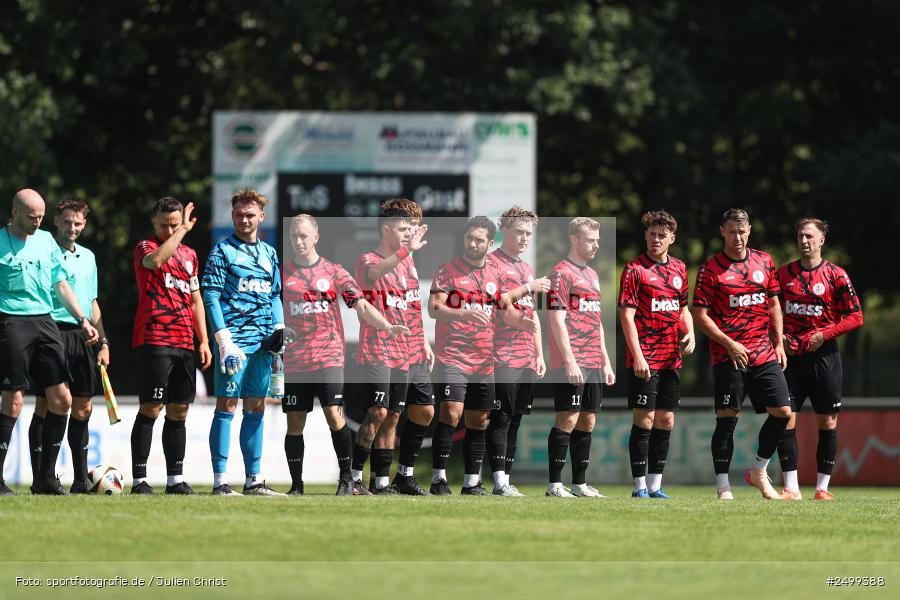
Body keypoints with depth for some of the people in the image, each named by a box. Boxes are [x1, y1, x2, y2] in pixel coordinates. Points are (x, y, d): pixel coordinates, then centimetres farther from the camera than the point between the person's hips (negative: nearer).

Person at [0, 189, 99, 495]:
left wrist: (83, 320, 12)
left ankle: (46, 477, 9)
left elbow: (61, 285, 20)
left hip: (45, 321, 6)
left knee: (61, 399, 1)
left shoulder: (46, 240, 14)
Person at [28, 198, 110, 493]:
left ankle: (81, 479, 10)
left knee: (82, 408, 6)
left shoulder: (88, 257, 17)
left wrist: (103, 342, 17)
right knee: (46, 406, -5)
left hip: (83, 336, 6)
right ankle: (40, 477, -3)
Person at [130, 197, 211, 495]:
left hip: (184, 344, 6)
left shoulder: (189, 254, 18)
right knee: (151, 408, -9)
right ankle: (139, 479, -8)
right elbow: (156, 260, -26)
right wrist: (182, 231, -17)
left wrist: (203, 341, 16)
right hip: (154, 341, -6)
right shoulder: (145, 247, 0)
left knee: (179, 411, 7)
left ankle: (175, 479, 12)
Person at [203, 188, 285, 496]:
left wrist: (279, 328, 6)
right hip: (234, 338, -6)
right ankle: (220, 481, -6)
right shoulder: (222, 251, -1)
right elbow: (211, 297, -6)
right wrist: (223, 338, -15)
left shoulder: (269, 253, 17)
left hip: (262, 343, 6)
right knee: (226, 407, -6)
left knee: (255, 409, 7)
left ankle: (254, 479, 11)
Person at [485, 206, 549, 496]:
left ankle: (506, 480, 9)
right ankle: (500, 481, -11)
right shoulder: (491, 263, -4)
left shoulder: (527, 269, 21)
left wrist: (539, 354, 21)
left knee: (515, 419, 7)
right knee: (501, 418, -10)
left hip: (527, 359, 8)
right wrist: (527, 288, -16)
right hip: (503, 356, -8)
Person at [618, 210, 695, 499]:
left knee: (666, 421, 7)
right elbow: (626, 314, -10)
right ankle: (640, 486, -1)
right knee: (644, 419, -6)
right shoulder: (635, 269, -6)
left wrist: (690, 333, 4)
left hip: (671, 357, 6)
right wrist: (637, 356, -18)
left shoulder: (679, 268, 13)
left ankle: (655, 485, 14)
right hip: (644, 360, -6)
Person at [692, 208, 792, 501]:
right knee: (727, 418, -7)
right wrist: (729, 343, -13)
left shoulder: (764, 262, 11)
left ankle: (759, 471, 17)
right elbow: (700, 315, -4)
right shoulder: (711, 268, -3)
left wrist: (779, 343, 10)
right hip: (728, 354, -4)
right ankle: (723, 486, -1)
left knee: (782, 411, -2)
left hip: (764, 353, 5)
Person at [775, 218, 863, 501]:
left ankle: (822, 487, 9)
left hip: (823, 354, -2)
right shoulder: (783, 273, 8)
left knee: (827, 422, 1)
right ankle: (791, 488, -3)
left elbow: (855, 317, -1)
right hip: (790, 355, 2)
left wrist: (824, 334, -12)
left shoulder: (835, 275, -1)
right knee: (785, 419, -6)